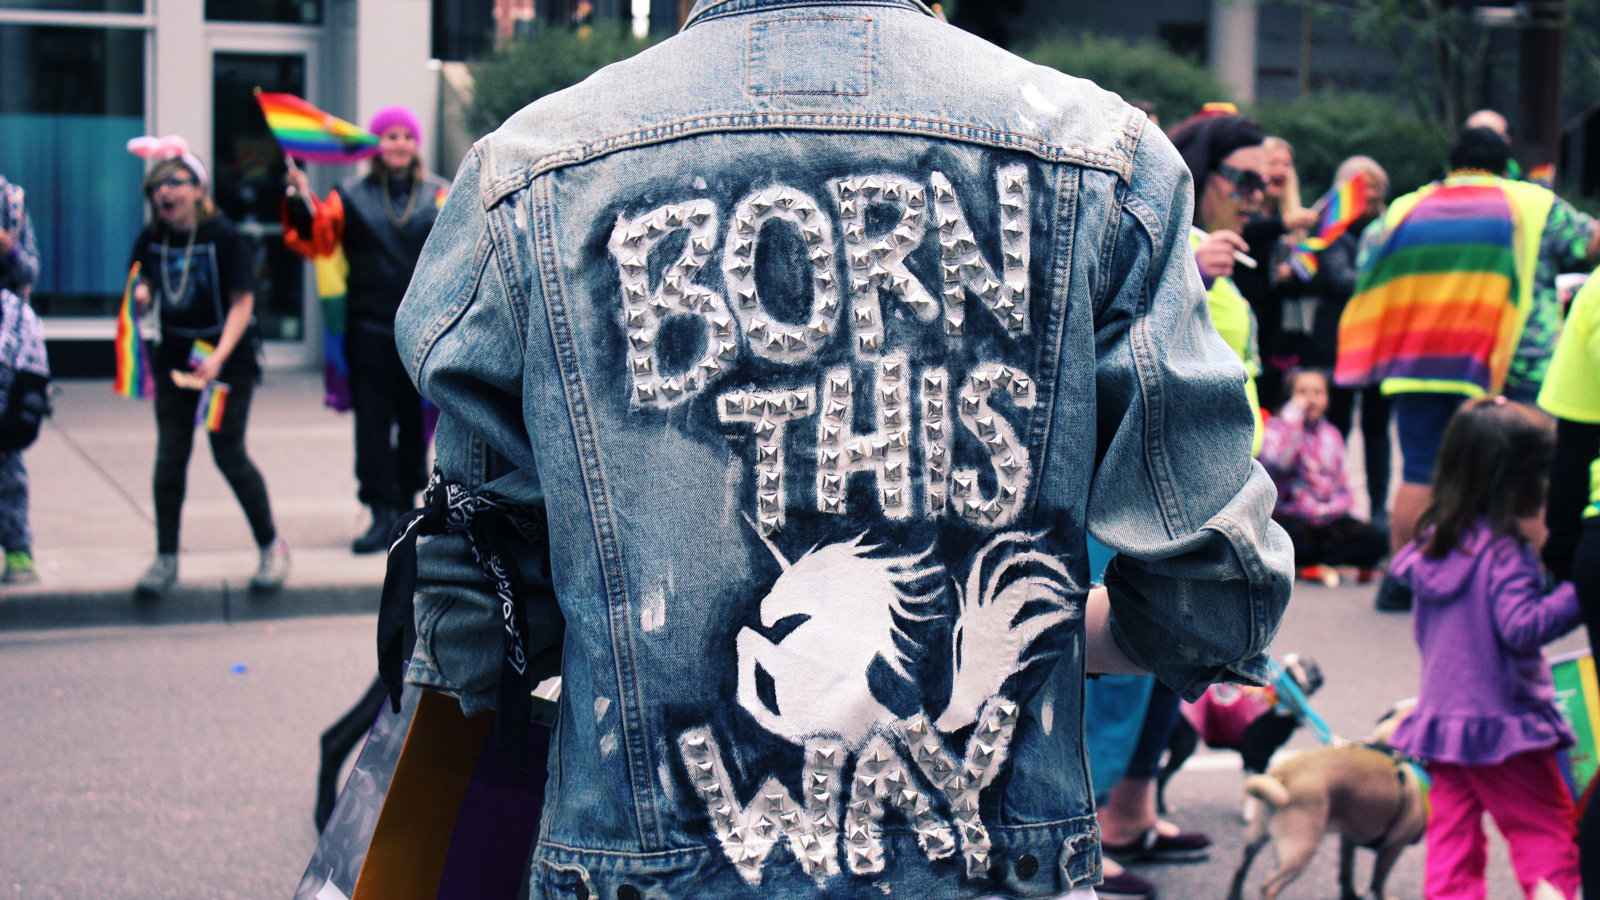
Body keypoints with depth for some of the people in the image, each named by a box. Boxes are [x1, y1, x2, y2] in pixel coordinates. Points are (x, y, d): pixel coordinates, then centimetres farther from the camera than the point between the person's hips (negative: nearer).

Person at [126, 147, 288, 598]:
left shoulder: (223, 236, -14)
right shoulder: (151, 239, 0)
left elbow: (242, 303, -15)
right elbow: (144, 289, 13)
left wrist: (219, 357, -26)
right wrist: (140, 296, -13)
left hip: (228, 358, -4)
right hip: (175, 355, 4)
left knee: (229, 454, -5)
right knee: (170, 457, 0)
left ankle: (272, 547, 12)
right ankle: (166, 559, 10)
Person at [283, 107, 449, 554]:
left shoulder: (440, 195, 5)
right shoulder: (352, 196, 6)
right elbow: (316, 237, -4)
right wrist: (301, 202, -19)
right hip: (370, 328, 0)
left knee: (415, 418, 12)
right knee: (373, 422, -4)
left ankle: (406, 501, 28)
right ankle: (382, 513, -2)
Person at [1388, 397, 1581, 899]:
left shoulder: (1435, 543, 8)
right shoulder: (1506, 551, -16)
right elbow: (1521, 627, -24)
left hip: (1441, 720, 7)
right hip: (1501, 720, -7)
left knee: (1452, 838, 9)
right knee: (1548, 835, 4)